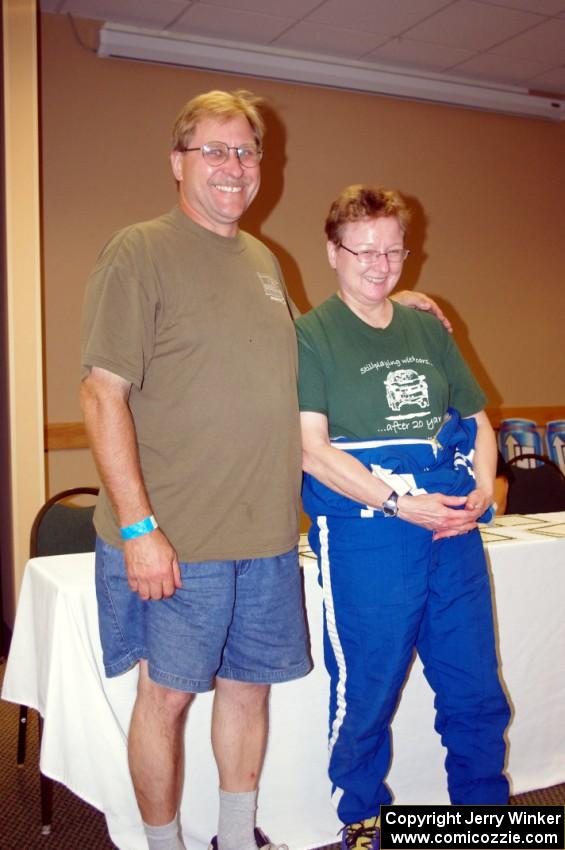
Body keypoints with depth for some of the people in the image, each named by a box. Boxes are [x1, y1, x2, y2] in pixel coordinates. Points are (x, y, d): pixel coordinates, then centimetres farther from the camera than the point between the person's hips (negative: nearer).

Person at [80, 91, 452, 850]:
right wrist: (138, 526, -19)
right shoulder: (140, 252, -8)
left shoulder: (264, 261, 13)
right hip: (176, 538, -6)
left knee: (249, 684, 17)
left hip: (268, 532, 7)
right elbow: (103, 393, -13)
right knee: (167, 694, 7)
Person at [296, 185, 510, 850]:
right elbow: (311, 448, -12)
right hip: (366, 538, -5)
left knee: (477, 695, 14)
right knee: (365, 696, 7)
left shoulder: (428, 329, 15)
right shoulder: (312, 335, -2)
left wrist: (482, 491, -1)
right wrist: (398, 502, -19)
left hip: (454, 529, 5)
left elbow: (477, 419, 18)